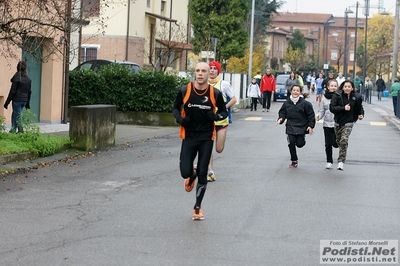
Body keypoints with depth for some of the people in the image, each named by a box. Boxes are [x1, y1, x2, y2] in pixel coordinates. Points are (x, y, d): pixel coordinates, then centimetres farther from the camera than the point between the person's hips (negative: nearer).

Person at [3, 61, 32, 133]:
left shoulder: (16, 77, -13)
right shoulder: (28, 78, 5)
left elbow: (12, 91, -13)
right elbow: (29, 91, 10)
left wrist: (7, 102, -7)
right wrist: (27, 103, 19)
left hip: (17, 99, -6)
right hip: (24, 100, 6)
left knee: (18, 116, 3)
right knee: (14, 115, 18)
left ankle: (21, 131, 3)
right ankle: (13, 130, 21)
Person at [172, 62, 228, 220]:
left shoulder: (215, 93, -6)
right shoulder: (185, 91, -5)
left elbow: (224, 112, 6)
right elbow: (175, 108, 9)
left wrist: (215, 116, -16)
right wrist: (180, 119, -13)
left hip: (206, 139, 0)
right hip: (189, 137, 0)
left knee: (202, 174, 0)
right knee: (185, 172, -9)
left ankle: (198, 207, 19)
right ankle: (192, 176, 32)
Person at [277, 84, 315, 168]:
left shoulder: (305, 103, -7)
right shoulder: (287, 103, 1)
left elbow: (311, 115, -2)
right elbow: (282, 113, 11)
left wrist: (310, 126, -6)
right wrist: (281, 119, -9)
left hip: (301, 127, -2)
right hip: (290, 127, 2)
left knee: (299, 144, -7)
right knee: (291, 143, -4)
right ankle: (294, 161, 11)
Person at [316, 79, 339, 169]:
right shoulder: (325, 97, 5)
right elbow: (321, 110, 8)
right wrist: (318, 116, -12)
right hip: (327, 124, 3)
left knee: (335, 143, -10)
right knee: (328, 144, 7)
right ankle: (329, 162, 20)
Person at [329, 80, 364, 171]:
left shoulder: (356, 97, -1)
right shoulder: (337, 95, -7)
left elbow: (359, 108, 16)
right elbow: (332, 108, -14)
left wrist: (361, 115, -4)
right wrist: (343, 108, -22)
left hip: (348, 122, -1)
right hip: (338, 122, 1)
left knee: (344, 140, -18)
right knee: (338, 141, 13)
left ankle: (341, 161, -15)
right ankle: (341, 159, 37)